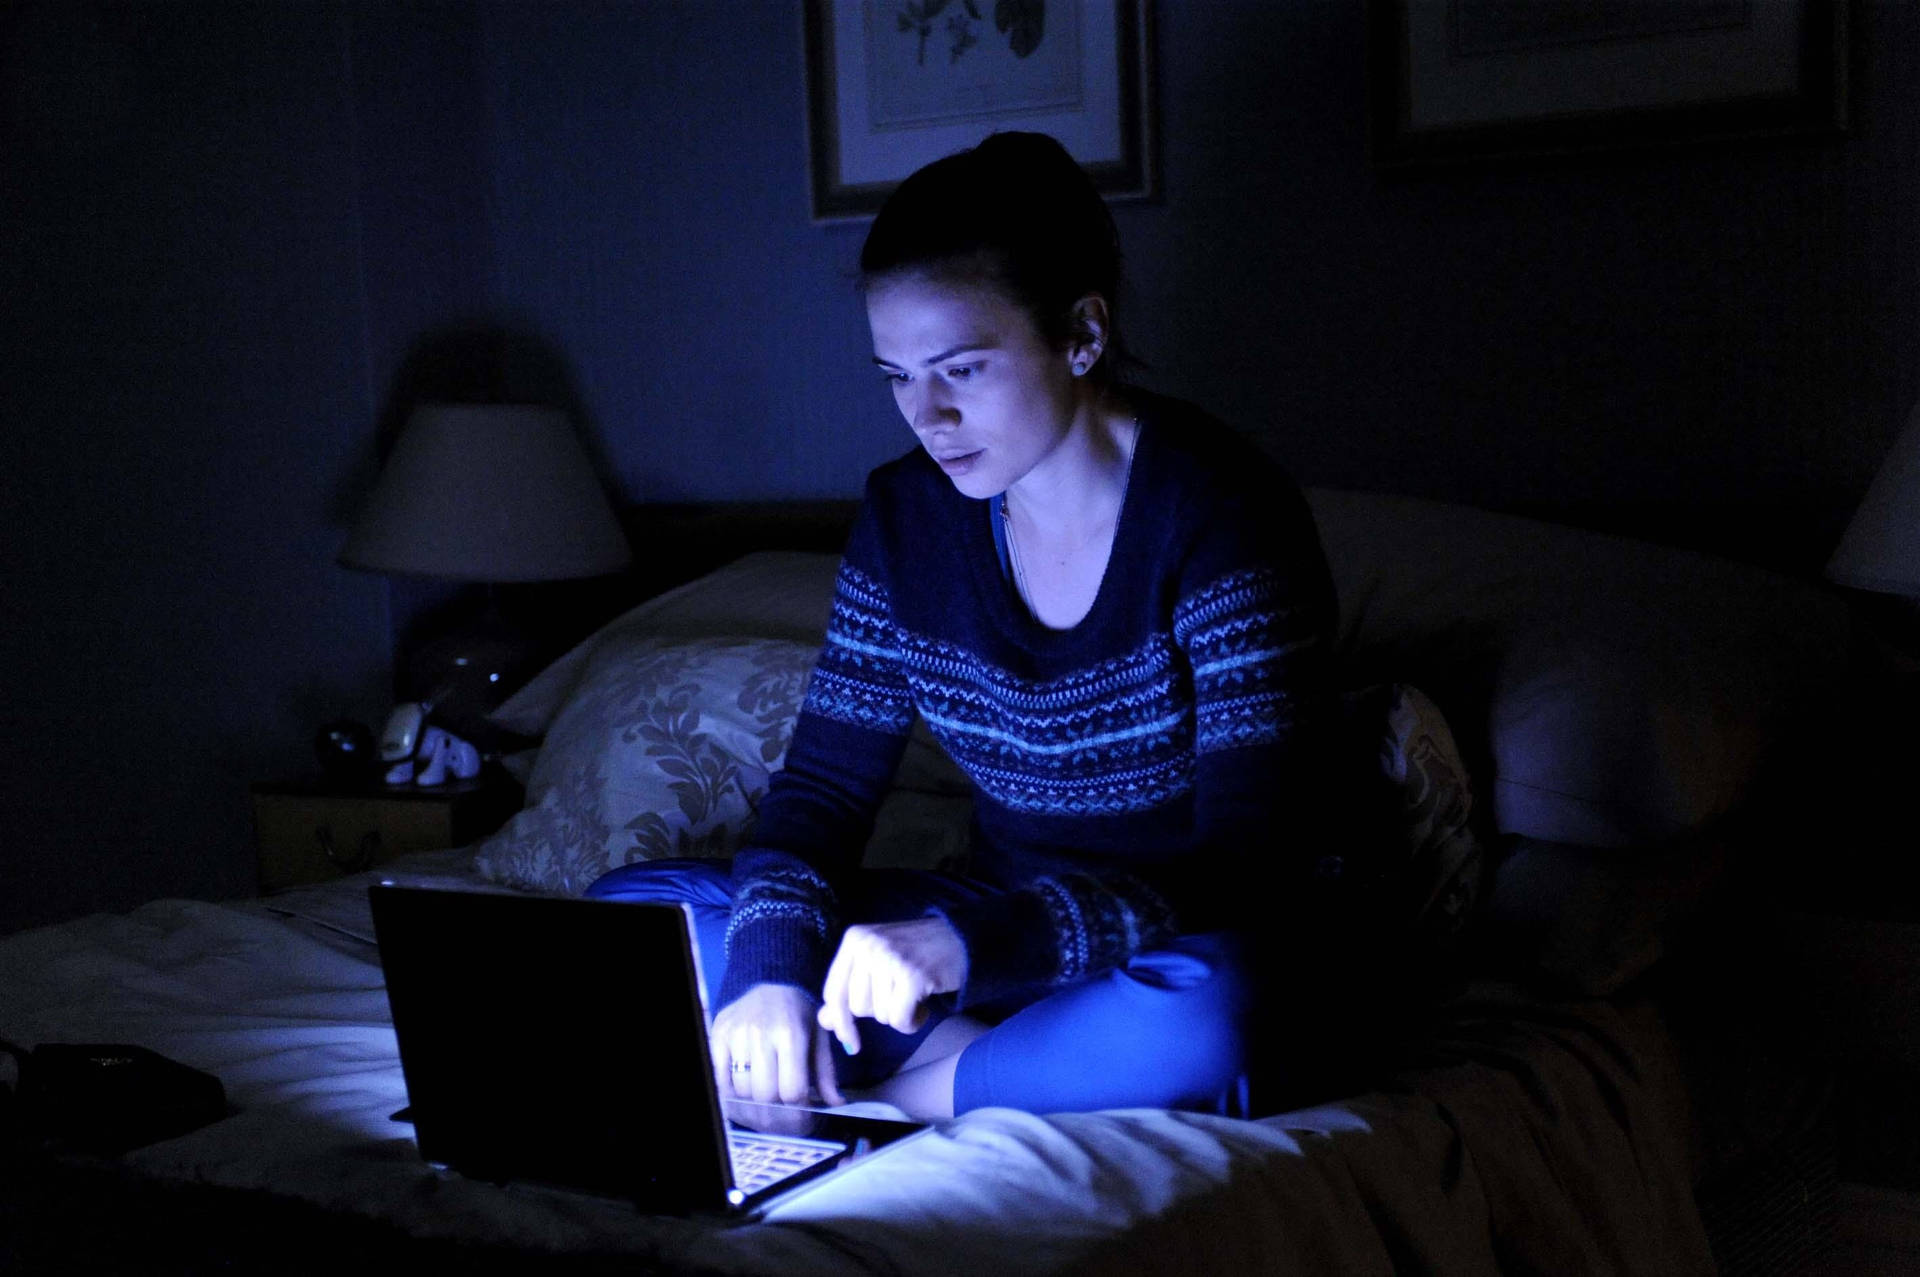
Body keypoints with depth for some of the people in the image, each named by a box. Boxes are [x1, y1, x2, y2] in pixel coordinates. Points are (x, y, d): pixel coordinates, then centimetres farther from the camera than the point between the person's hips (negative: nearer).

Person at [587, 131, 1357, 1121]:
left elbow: (1257, 866, -26)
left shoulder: (1220, 514, -19)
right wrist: (774, 966, -23)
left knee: (1194, 1021, -42)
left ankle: (901, 1091, -16)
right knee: (631, 910, -7)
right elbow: (821, 789, -1)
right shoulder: (907, 517, -1)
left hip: (1190, 950, -5)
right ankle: (983, 1058, -16)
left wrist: (969, 944, -39)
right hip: (1006, 922, 5)